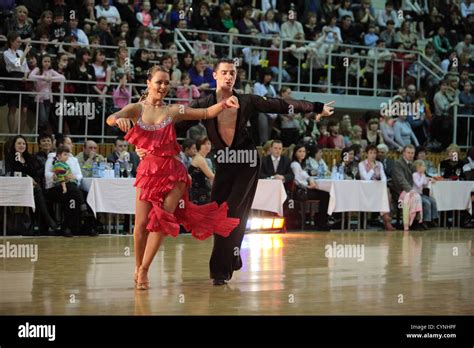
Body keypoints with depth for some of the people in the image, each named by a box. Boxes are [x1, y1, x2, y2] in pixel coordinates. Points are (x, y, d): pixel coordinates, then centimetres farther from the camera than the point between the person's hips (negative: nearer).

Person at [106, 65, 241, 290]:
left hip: (172, 172, 1)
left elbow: (206, 113, 2)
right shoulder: (137, 109, 4)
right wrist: (119, 119, -37)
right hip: (148, 170, 0)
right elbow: (110, 119, -13)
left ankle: (144, 270, 3)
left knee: (161, 220, -10)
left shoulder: (173, 111, 7)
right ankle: (138, 267, 18)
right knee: (141, 223, -5)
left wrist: (224, 104, -17)